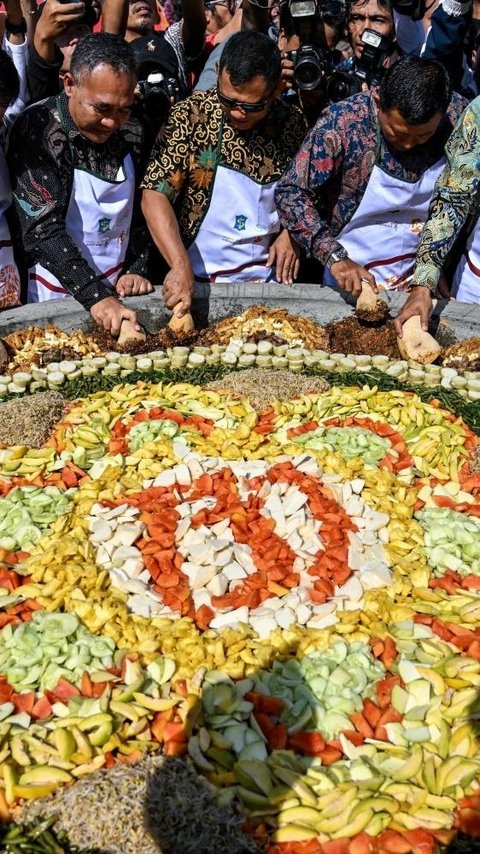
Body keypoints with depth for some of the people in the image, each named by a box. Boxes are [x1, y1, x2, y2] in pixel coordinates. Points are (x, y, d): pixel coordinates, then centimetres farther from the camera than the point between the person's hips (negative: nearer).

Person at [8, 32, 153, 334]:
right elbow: (42, 228, -21)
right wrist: (95, 296, -28)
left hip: (116, 291, 4)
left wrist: (137, 269, -2)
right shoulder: (38, 130, -14)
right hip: (55, 296, -4)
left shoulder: (132, 134, 1)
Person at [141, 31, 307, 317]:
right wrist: (180, 266, -23)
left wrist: (291, 233, 0)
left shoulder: (292, 124, 2)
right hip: (199, 279, -1)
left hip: (267, 276, 1)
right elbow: (155, 195, -12)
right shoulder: (193, 114, -6)